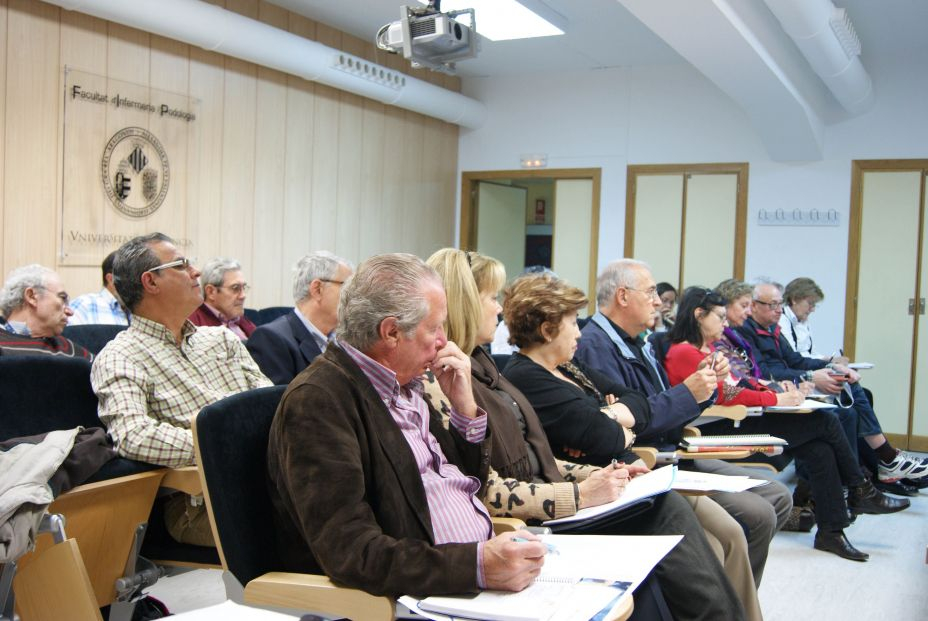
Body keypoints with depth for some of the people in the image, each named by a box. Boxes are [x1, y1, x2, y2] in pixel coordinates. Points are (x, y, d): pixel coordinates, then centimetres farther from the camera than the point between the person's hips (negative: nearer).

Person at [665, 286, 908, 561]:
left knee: (820, 450, -7)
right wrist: (775, 399, -14)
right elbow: (726, 394, -18)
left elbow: (741, 383, 17)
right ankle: (860, 491, 11)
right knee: (825, 422, -9)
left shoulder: (710, 348, 17)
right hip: (718, 430, -9)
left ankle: (831, 531, 0)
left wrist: (777, 389, 1)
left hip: (735, 421, 9)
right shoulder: (684, 353, -12)